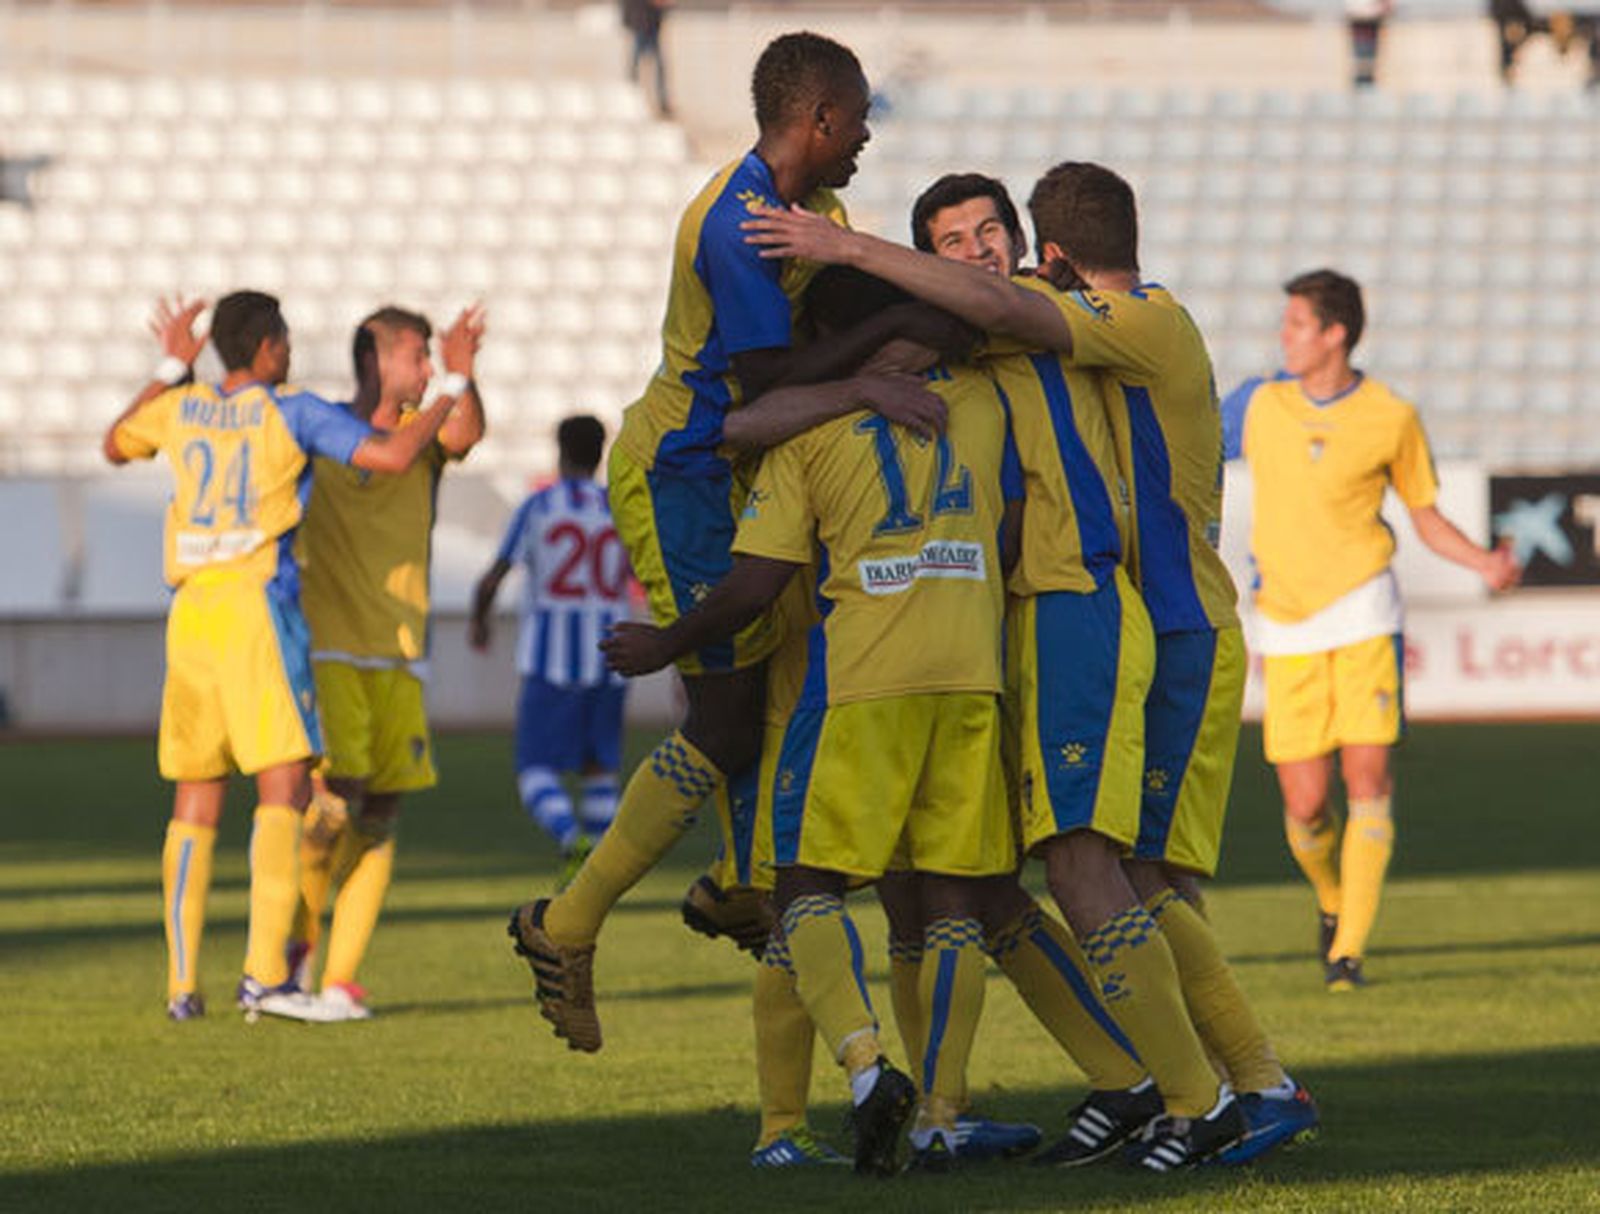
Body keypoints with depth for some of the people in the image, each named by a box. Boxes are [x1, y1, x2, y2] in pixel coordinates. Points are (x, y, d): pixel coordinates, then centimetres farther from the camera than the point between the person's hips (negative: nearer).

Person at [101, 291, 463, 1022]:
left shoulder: (179, 409, 12)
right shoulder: (291, 413, -2)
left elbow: (115, 447, 33)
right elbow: (393, 456, -9)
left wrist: (170, 371, 37)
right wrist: (444, 406, 9)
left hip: (190, 613, 5)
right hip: (258, 607, -5)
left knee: (195, 798, 9)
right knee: (284, 788, -7)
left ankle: (182, 983, 5)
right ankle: (265, 974, -20)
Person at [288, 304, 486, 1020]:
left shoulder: (424, 434, 6)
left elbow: (465, 434, -17)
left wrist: (459, 374, -34)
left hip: (396, 657, 3)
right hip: (323, 653, -3)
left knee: (380, 820, 0)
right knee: (334, 800, -16)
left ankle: (340, 981, 4)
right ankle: (297, 938, 7)